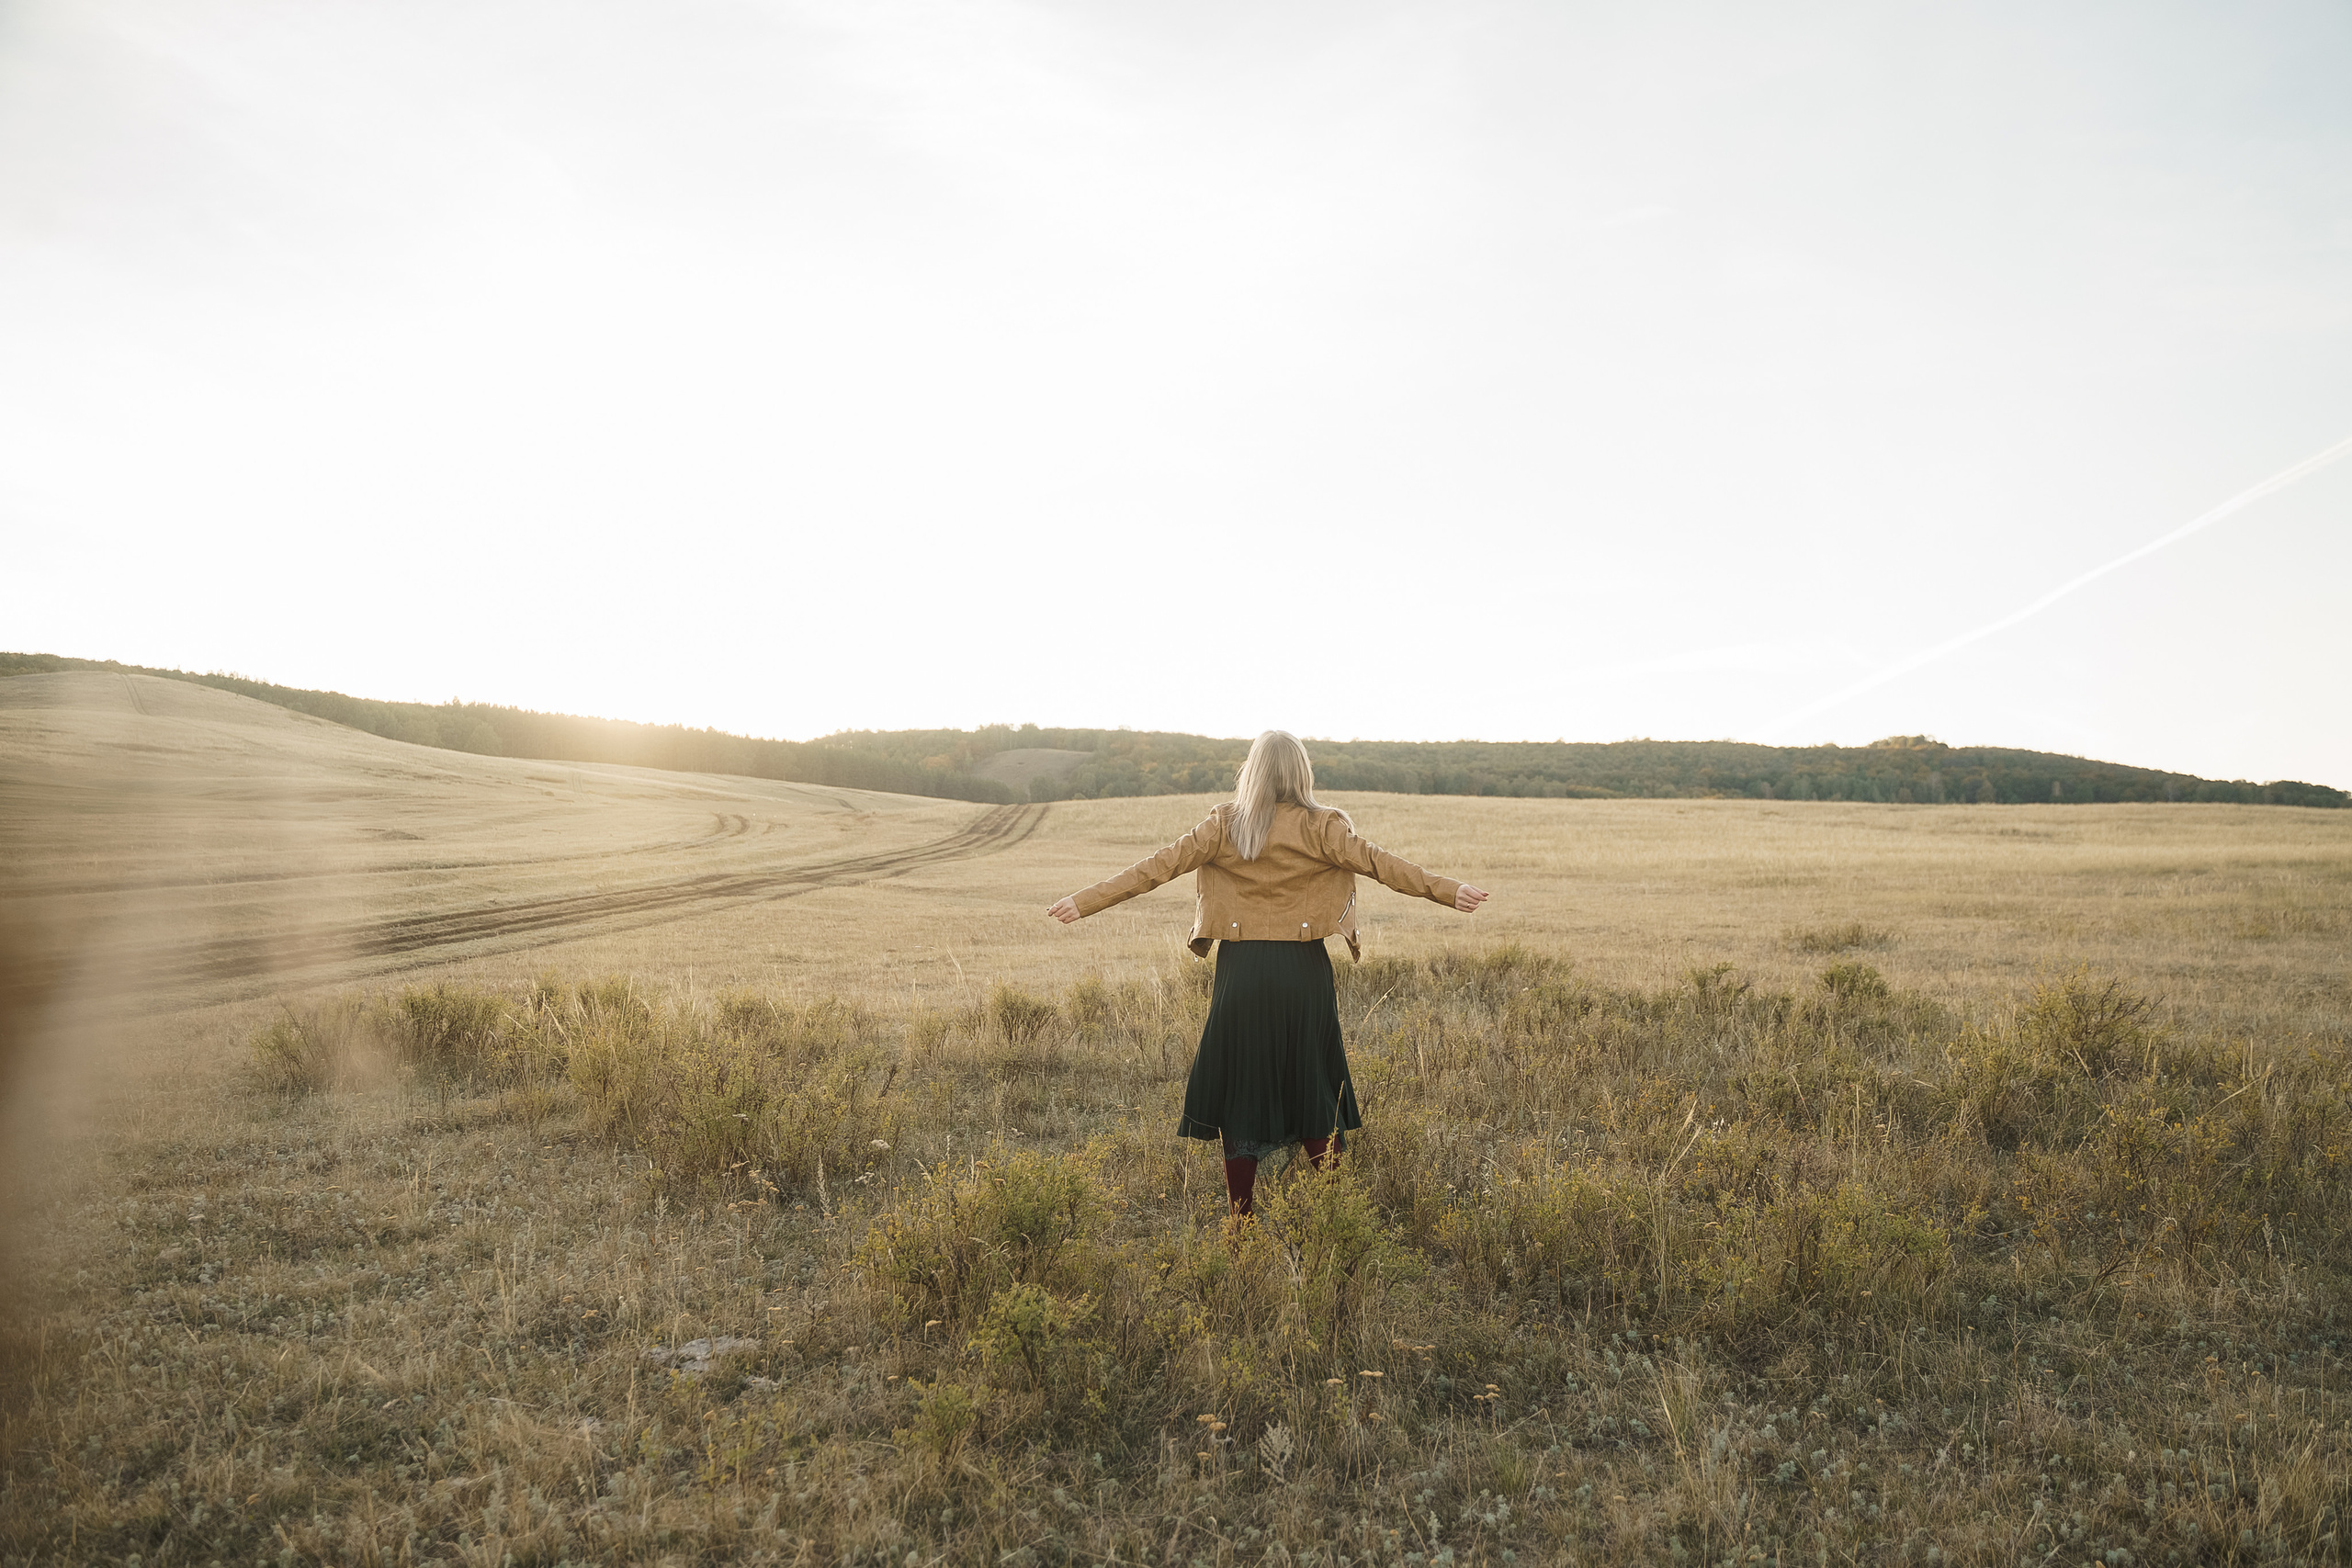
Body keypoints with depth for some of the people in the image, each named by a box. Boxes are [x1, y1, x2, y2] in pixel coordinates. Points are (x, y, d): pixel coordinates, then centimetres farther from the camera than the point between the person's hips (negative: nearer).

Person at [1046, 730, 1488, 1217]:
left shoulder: (1224, 825, 0)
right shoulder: (1319, 827, -3)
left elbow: (1159, 866, -3)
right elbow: (1377, 862, -10)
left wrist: (1085, 902, -2)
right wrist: (1447, 890, -10)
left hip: (1240, 971, 1)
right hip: (1302, 972, -1)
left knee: (1239, 1090, 8)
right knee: (1314, 1090, 10)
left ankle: (1241, 1220, 13)